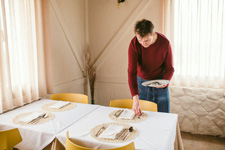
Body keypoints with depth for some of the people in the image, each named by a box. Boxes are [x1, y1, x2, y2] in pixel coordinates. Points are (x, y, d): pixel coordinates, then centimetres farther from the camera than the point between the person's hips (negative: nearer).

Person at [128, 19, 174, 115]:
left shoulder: (164, 43, -19)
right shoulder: (134, 44, -21)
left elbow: (170, 68, -8)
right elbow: (131, 72, -26)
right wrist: (135, 99, -34)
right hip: (141, 81, 0)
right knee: (140, 116, 5)